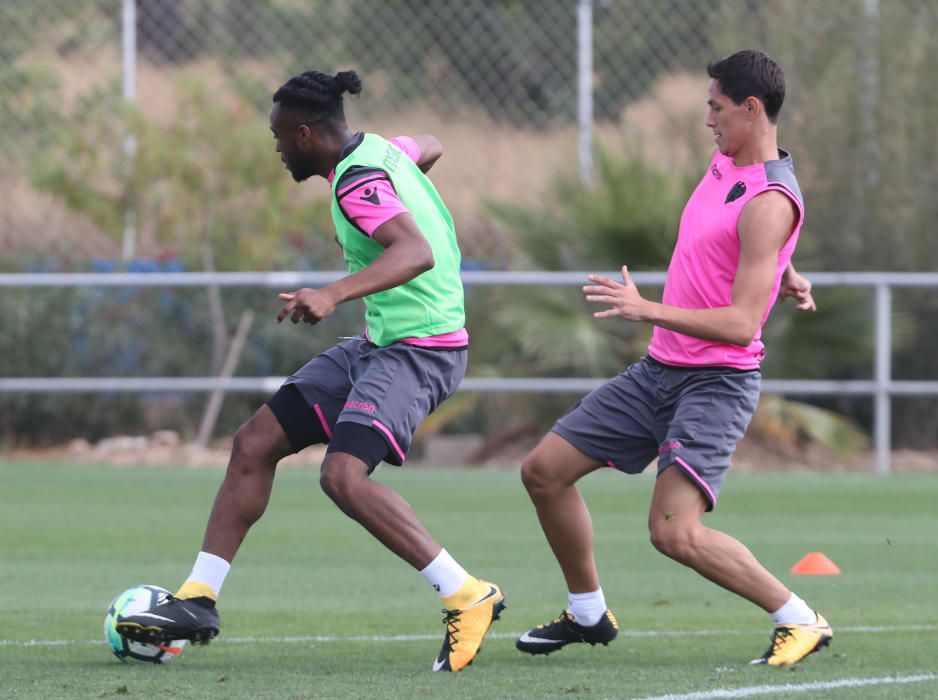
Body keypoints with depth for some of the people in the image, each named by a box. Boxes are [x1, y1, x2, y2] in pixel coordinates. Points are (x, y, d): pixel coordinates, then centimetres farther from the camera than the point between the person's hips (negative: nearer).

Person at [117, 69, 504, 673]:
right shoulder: (380, 150, 8)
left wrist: (334, 294, -47)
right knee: (255, 443, 6)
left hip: (421, 347, -10)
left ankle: (468, 597, -20)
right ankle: (197, 601, 12)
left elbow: (418, 253, -36)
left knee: (344, 476, -27)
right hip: (377, 344, 10)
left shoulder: (359, 182, -20)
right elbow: (430, 148, 31)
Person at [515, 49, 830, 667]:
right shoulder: (725, 164, 9)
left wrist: (648, 310, -31)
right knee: (545, 470, 8)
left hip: (717, 383, -9)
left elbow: (741, 323, -26)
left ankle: (801, 621, -8)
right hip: (660, 369, 9)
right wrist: (783, 275, 13)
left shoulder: (769, 202, -20)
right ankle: (588, 613, 25)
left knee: (675, 531, -23)